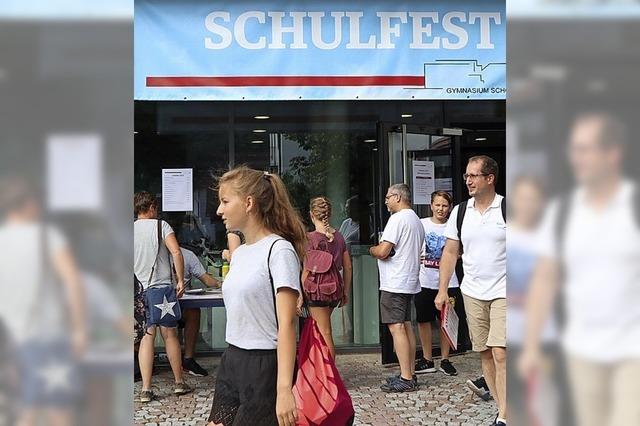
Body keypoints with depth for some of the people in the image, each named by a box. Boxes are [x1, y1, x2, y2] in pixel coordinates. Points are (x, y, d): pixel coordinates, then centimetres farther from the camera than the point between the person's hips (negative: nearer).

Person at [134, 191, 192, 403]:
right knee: (170, 335, 7)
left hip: (138, 290, 3)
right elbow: (176, 252, -16)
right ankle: (179, 383, 18)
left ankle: (146, 389, 2)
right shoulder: (160, 225, -4)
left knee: (148, 336, 7)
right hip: (161, 288, -3)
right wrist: (180, 280, -9)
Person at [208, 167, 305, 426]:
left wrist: (284, 389, -24)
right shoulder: (239, 253, 12)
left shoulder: (279, 250, -13)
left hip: (264, 366, -7)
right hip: (231, 363, 8)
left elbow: (287, 324, -19)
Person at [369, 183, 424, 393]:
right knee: (406, 326, 12)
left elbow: (383, 252, -19)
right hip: (410, 281, 10)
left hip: (395, 283, -10)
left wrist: (371, 249, 2)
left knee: (397, 328, -8)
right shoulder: (416, 220, 18)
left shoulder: (398, 219, -13)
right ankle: (410, 375, 15)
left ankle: (406, 379, -8)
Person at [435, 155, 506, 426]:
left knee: (501, 354, -14)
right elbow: (450, 252, 10)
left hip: (504, 292, -5)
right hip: (472, 293, 5)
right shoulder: (460, 211, 6)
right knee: (484, 353, 9)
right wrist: (443, 290, 5)